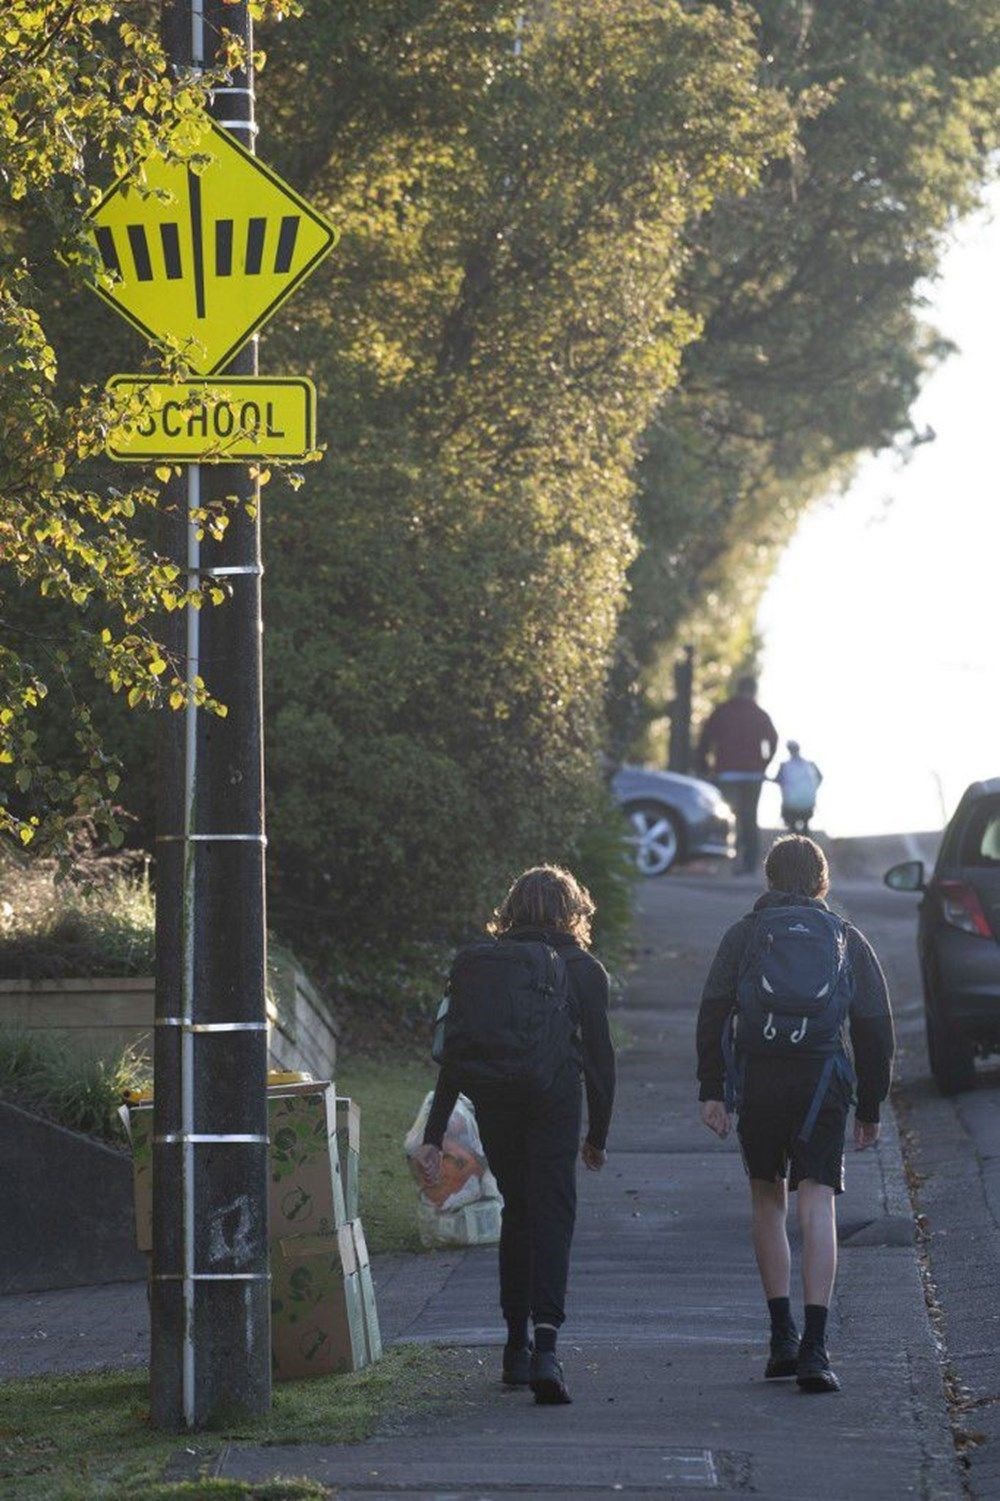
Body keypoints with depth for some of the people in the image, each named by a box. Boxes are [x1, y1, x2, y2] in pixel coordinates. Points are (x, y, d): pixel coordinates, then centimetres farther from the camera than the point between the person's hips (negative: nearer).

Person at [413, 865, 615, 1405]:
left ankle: (516, 1344, 20)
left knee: (517, 1212, 19)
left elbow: (453, 1051, 7)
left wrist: (434, 1136, 8)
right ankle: (544, 1344, -24)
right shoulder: (583, 969, 5)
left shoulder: (479, 962, 10)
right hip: (555, 1098, -3)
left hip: (493, 1102, 3)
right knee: (552, 1216, -5)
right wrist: (597, 1137, 14)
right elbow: (600, 1055, 5)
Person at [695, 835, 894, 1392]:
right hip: (824, 1080, 0)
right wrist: (871, 1108, 18)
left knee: (768, 1199, 17)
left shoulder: (745, 934, 10)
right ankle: (814, 1345, -18)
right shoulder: (848, 940, 12)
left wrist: (712, 1092, 4)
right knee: (818, 1201, -5)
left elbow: (713, 1016, 3)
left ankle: (782, 1333, 13)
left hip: (758, 1078, 0)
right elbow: (875, 1029, 12)